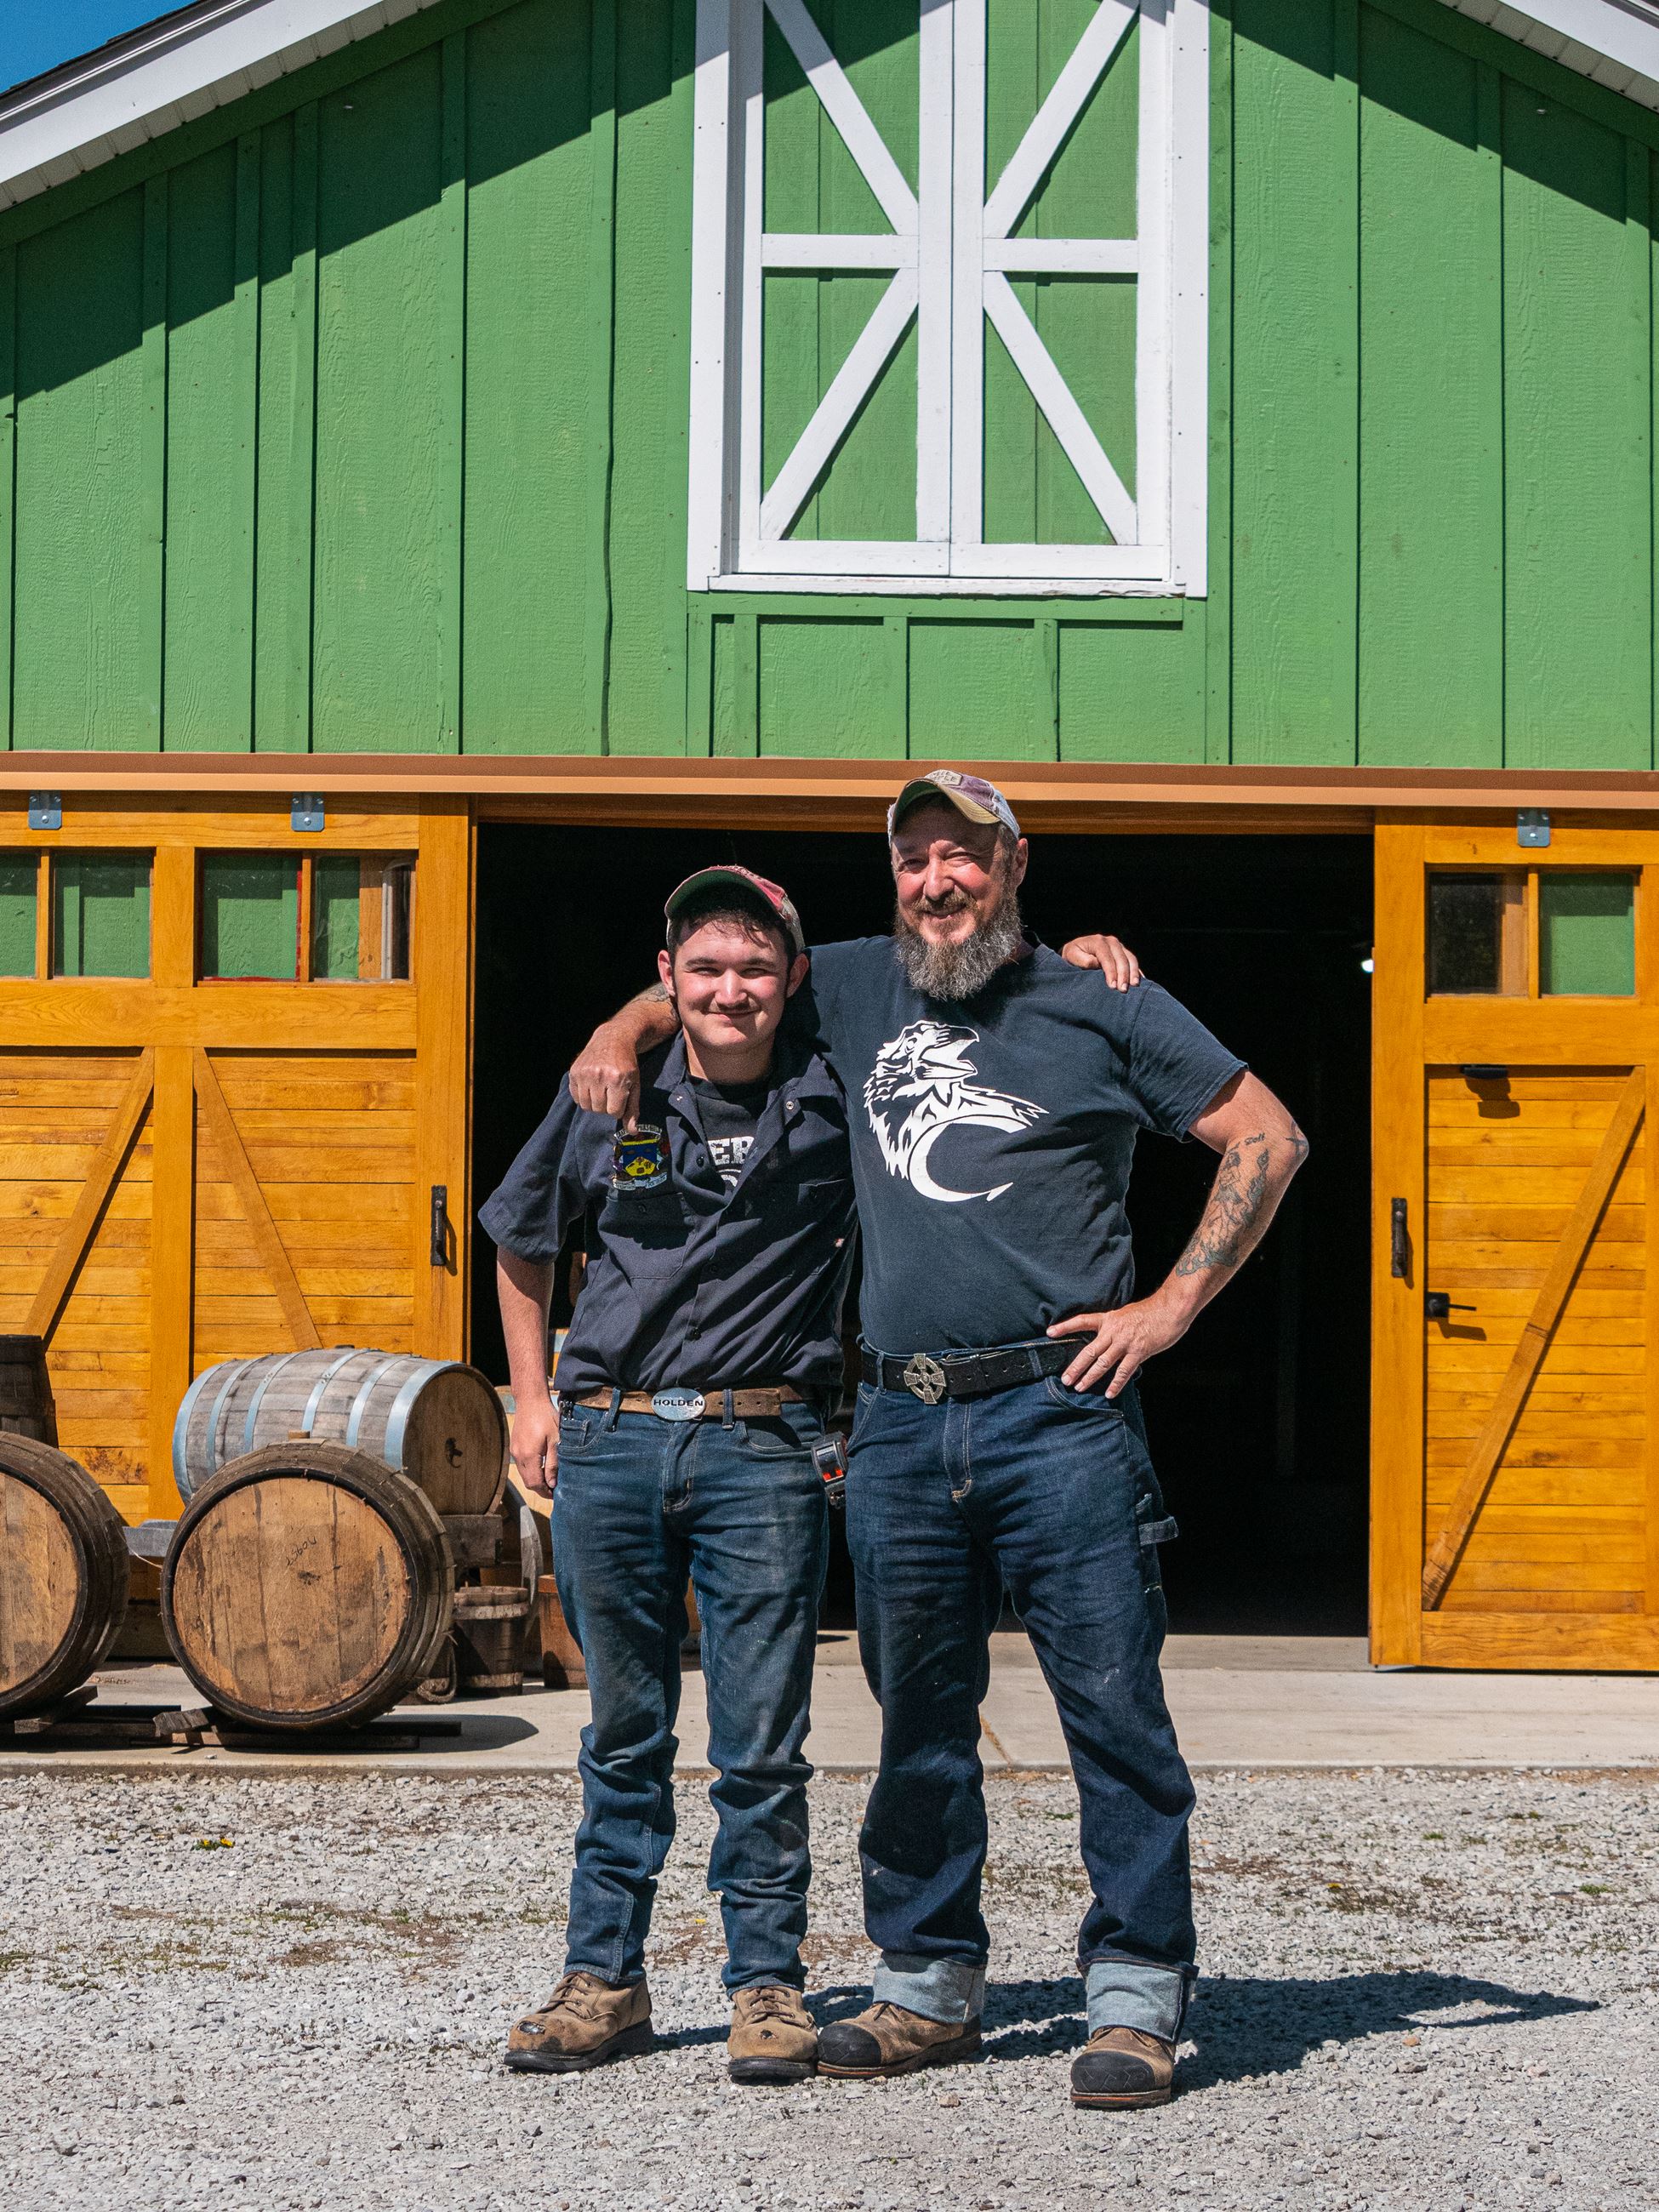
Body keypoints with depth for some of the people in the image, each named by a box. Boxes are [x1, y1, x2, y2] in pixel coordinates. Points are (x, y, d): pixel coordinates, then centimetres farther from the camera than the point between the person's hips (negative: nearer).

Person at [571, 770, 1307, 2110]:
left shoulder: (1100, 1005, 4)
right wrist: (625, 1031, 11)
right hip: (901, 1421, 4)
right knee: (919, 1718, 9)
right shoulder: (860, 990, 15)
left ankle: (1136, 1999, 2)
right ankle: (931, 1987, 20)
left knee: (1112, 1706, -4)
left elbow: (1268, 1139, 5)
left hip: (1059, 1410, -4)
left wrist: (1169, 1308, -2)